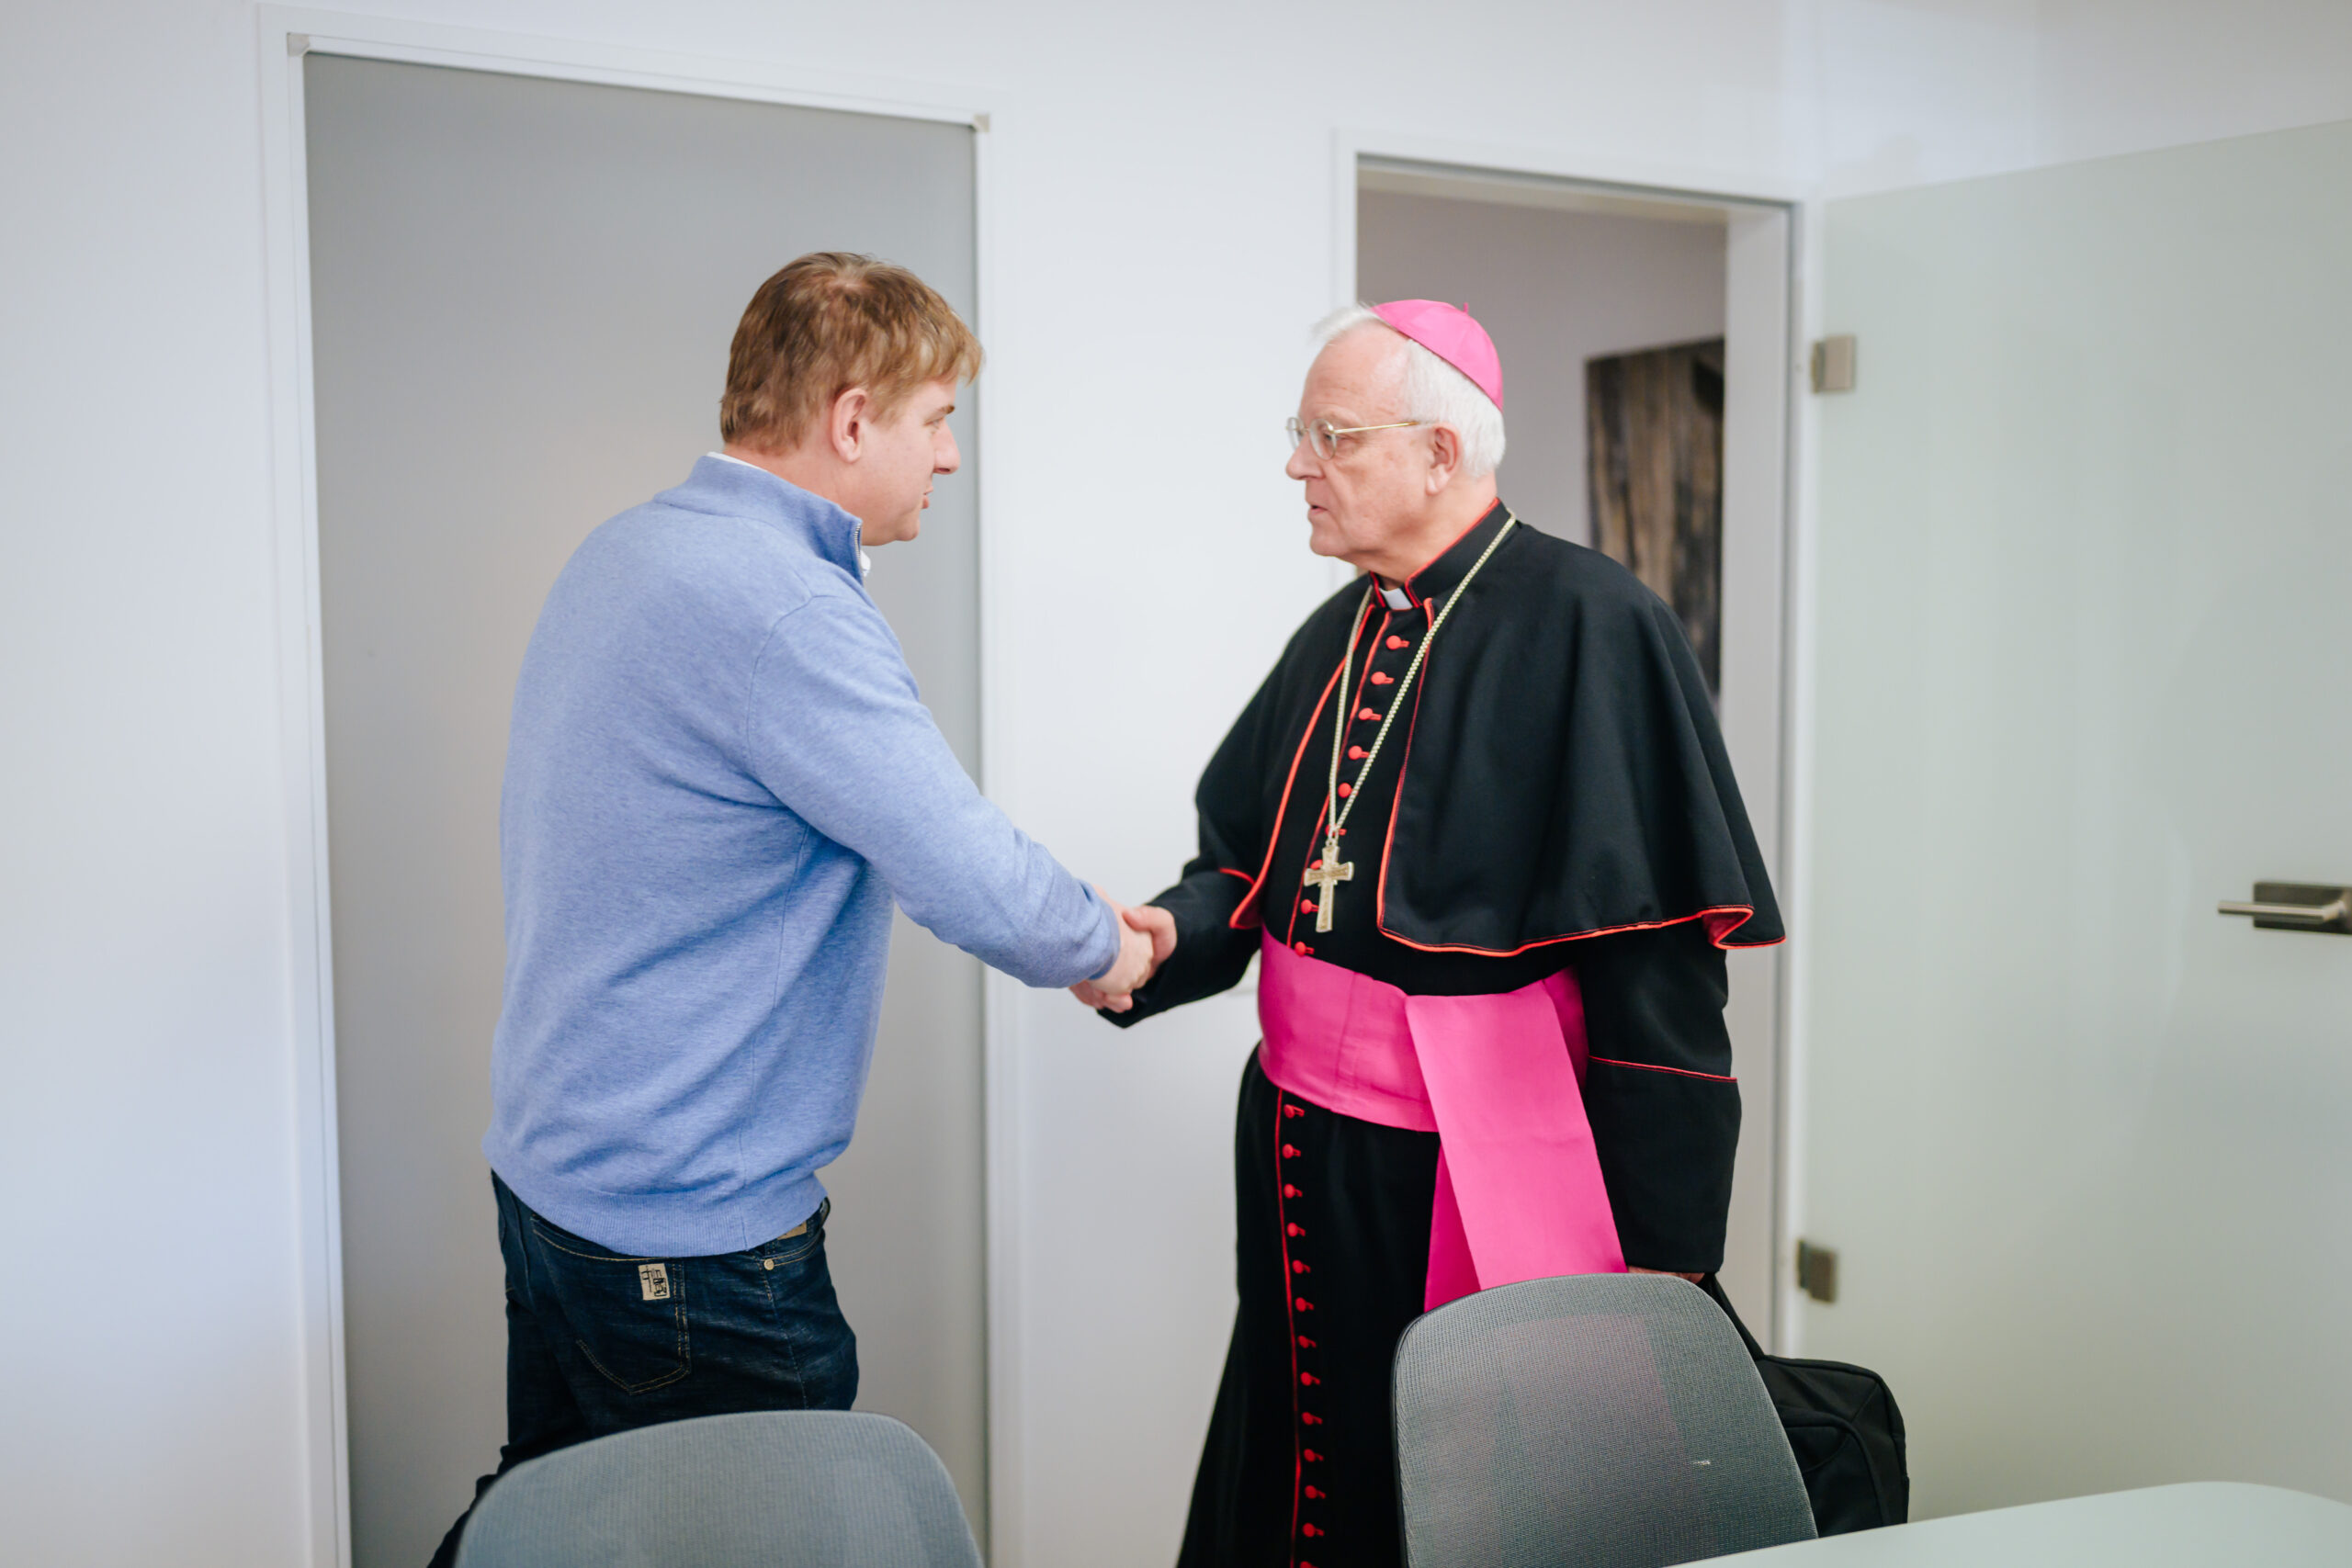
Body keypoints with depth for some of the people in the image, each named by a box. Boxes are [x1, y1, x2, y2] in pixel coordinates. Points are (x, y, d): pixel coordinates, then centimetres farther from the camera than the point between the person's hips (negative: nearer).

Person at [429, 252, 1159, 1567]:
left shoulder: (625, 553, 8)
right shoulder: (783, 608, -24)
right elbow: (978, 884, -26)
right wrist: (1103, 948, -3)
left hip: (548, 1164, 9)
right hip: (691, 1232, -9)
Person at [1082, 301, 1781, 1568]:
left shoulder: (1590, 629, -13)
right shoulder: (1339, 636, 11)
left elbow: (1656, 973, -16)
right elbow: (1247, 859, 19)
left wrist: (1658, 1265, -16)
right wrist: (1169, 938, -4)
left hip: (1478, 1186, -7)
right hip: (1302, 1169, 7)